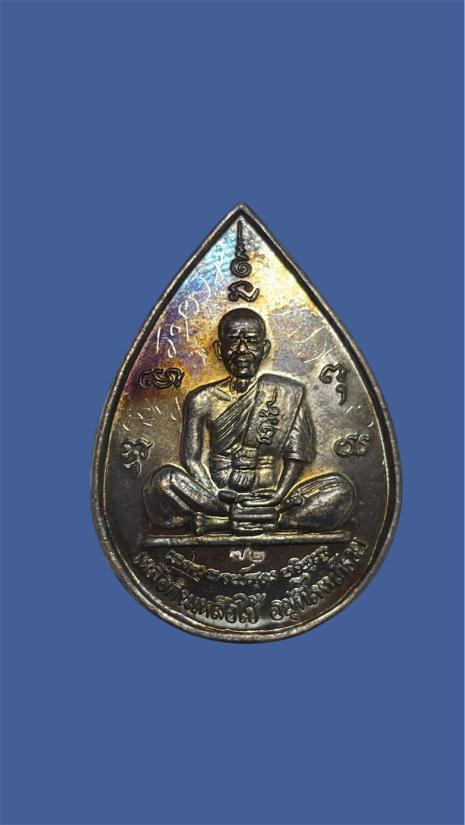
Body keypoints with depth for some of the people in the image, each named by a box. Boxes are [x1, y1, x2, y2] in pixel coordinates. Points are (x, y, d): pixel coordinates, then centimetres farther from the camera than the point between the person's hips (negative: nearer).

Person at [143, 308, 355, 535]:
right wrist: (218, 497, -18)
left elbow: (297, 455, 3)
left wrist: (277, 496, -15)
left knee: (341, 489, -22)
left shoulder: (288, 394, 8)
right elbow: (194, 459, 0)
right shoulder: (202, 400, 7)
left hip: (269, 499, 1)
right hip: (216, 496, -1)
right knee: (162, 480, -28)